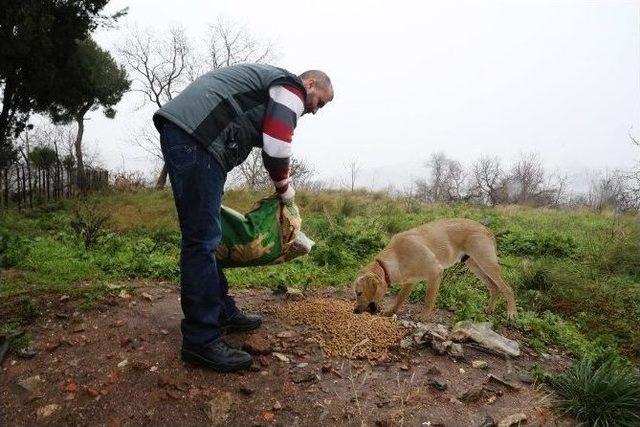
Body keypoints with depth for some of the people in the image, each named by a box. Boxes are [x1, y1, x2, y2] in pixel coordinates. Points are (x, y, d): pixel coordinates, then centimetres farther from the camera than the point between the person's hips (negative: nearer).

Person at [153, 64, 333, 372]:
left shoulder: (270, 82, 33)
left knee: (204, 234, 12)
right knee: (203, 239, -12)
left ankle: (223, 313, 24)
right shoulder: (292, 88, 3)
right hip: (194, 136, -11)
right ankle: (202, 341, -6)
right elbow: (277, 148, -7)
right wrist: (284, 187, 10)